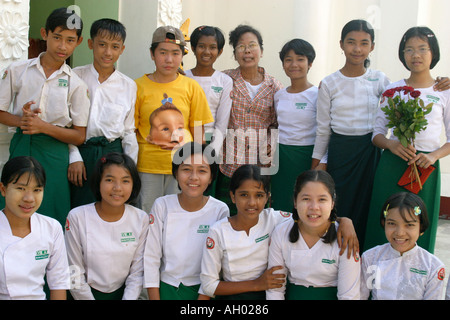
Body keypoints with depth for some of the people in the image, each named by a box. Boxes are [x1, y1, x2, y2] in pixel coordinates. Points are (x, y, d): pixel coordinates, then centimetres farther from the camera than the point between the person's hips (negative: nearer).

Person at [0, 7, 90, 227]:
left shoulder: (75, 84, 0)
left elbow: (79, 137, -1)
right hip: (21, 149, 1)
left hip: (54, 157, -1)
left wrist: (44, 126, -15)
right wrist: (21, 120, -13)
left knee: (50, 220, 0)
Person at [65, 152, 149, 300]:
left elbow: (137, 272, 3)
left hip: (123, 293, 1)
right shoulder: (77, 217, -7)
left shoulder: (141, 219, -1)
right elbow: (74, 274, -3)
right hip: (89, 293, -1)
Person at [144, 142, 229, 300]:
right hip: (166, 288, 0)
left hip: (202, 290, 0)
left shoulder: (220, 211, -10)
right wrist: (154, 298, -8)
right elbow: (150, 257, -6)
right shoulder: (162, 206, -8)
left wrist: (204, 297, -12)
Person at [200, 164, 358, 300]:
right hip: (232, 296, -2)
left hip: (268, 294, 2)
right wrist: (257, 284, -12)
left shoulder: (273, 219, -3)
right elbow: (208, 285, -6)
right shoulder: (218, 232, -7)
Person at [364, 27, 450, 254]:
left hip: (425, 168, -1)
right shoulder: (393, 90, 7)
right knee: (383, 228, -1)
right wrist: (391, 145, -13)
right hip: (392, 165, 1)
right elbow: (377, 133, 8)